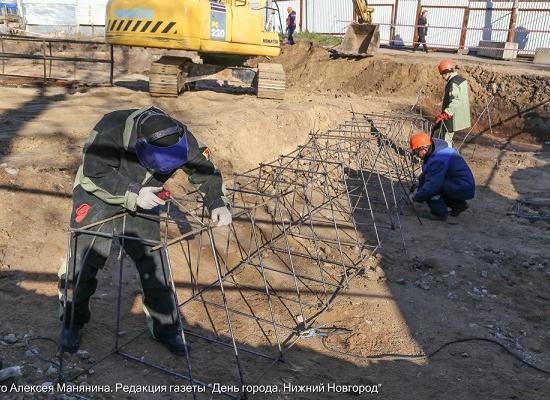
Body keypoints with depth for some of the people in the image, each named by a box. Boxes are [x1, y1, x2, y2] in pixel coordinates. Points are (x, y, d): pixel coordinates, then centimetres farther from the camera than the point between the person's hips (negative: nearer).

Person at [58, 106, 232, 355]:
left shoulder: (181, 140, -21)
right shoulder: (113, 129, -33)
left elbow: (205, 170, -10)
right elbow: (95, 172, -28)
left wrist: (218, 203, -25)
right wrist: (134, 194, -38)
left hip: (143, 203, 3)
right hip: (98, 197, -3)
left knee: (155, 264, 0)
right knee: (82, 262, -2)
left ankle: (166, 328, 15)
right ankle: (72, 323, 23)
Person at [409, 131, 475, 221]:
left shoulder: (438, 160, -25)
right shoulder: (436, 151, 8)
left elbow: (432, 186, -28)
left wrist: (415, 197, -14)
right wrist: (418, 189, 11)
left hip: (463, 189, -10)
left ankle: (440, 213, -8)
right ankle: (459, 204, 18)